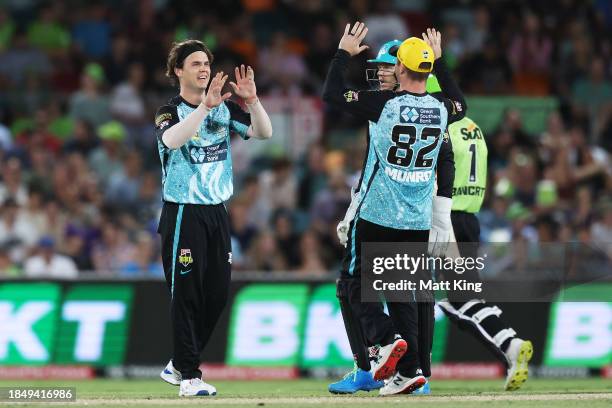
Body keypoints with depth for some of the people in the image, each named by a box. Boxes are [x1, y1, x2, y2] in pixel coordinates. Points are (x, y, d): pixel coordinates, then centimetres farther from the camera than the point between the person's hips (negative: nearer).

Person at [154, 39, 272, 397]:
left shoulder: (225, 108, 8)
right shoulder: (171, 112, -8)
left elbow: (264, 132, -1)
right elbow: (172, 140, -31)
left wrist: (252, 100, -19)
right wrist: (206, 106, -41)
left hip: (217, 210, 6)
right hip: (183, 213, -6)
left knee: (218, 293, 8)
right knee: (187, 294, -6)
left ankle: (179, 365, 23)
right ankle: (189, 376, -3)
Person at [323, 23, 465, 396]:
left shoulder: (385, 104, -15)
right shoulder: (441, 109, -1)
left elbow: (332, 94, -9)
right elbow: (461, 104, 26)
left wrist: (344, 53, 3)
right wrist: (440, 62, 30)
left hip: (377, 216, -5)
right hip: (418, 221, 5)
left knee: (352, 286, 8)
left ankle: (387, 339, -16)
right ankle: (409, 370, 6)